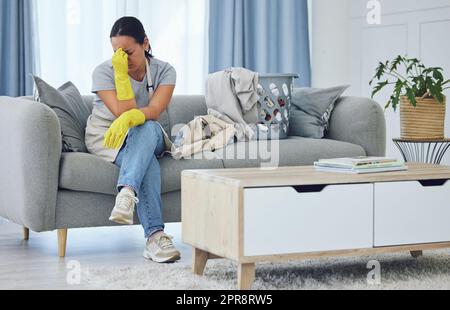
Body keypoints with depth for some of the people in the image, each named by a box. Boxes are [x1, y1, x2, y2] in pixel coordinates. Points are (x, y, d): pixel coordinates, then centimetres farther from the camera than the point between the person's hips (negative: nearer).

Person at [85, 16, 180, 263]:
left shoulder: (164, 71, -7)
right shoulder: (103, 72, -11)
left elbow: (154, 111, -24)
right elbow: (124, 112, -21)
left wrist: (129, 118, -45)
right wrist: (121, 74, -29)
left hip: (149, 138, 2)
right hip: (105, 138, -2)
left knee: (148, 129, -38)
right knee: (148, 162, -36)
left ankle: (127, 192, -56)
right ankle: (155, 236, -49)